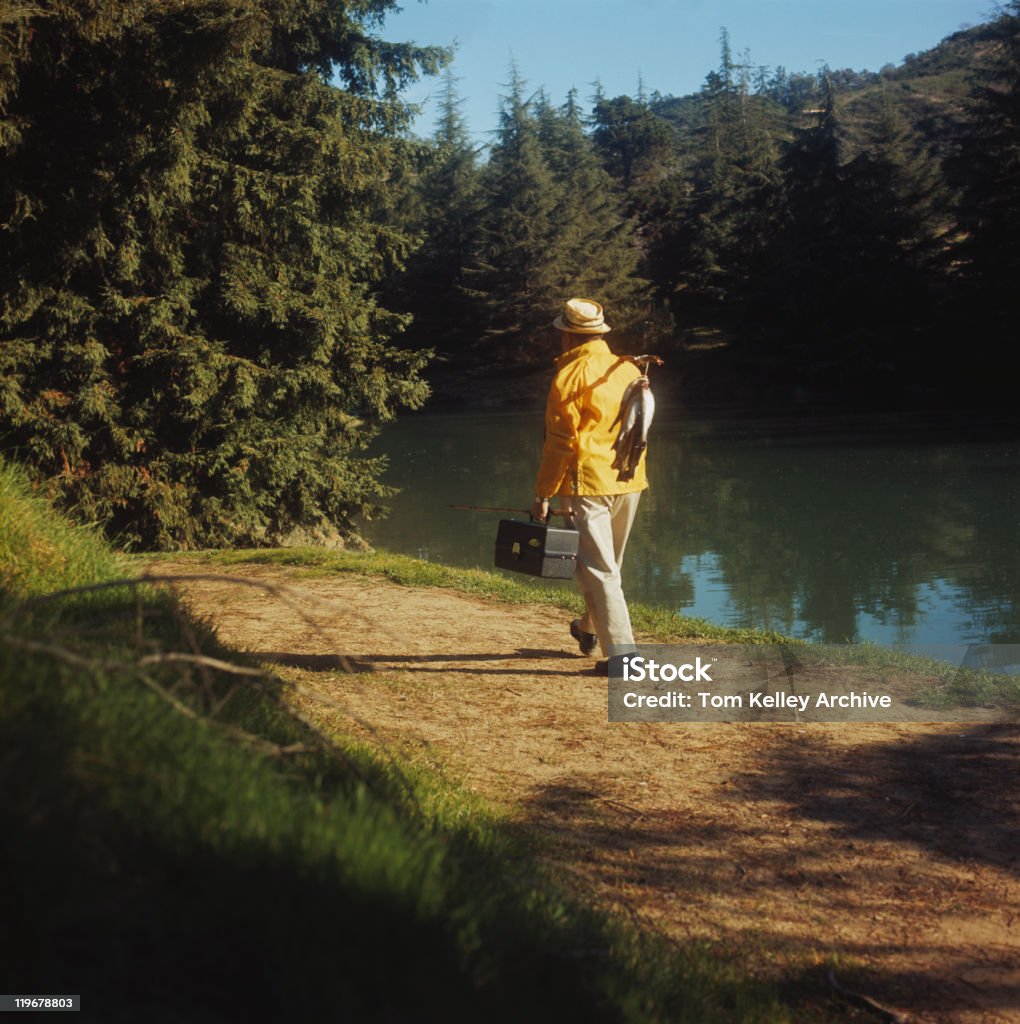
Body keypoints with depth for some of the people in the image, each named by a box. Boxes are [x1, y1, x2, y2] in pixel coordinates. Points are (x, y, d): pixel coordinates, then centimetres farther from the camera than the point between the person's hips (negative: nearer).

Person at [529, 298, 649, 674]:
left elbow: (561, 442, -14)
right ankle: (589, 629, 41)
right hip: (629, 483, 7)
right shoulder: (630, 370, 7)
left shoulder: (570, 375, -12)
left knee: (597, 569, -3)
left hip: (587, 484, -7)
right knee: (608, 563, 22)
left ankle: (622, 653, -8)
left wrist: (543, 494, -9)